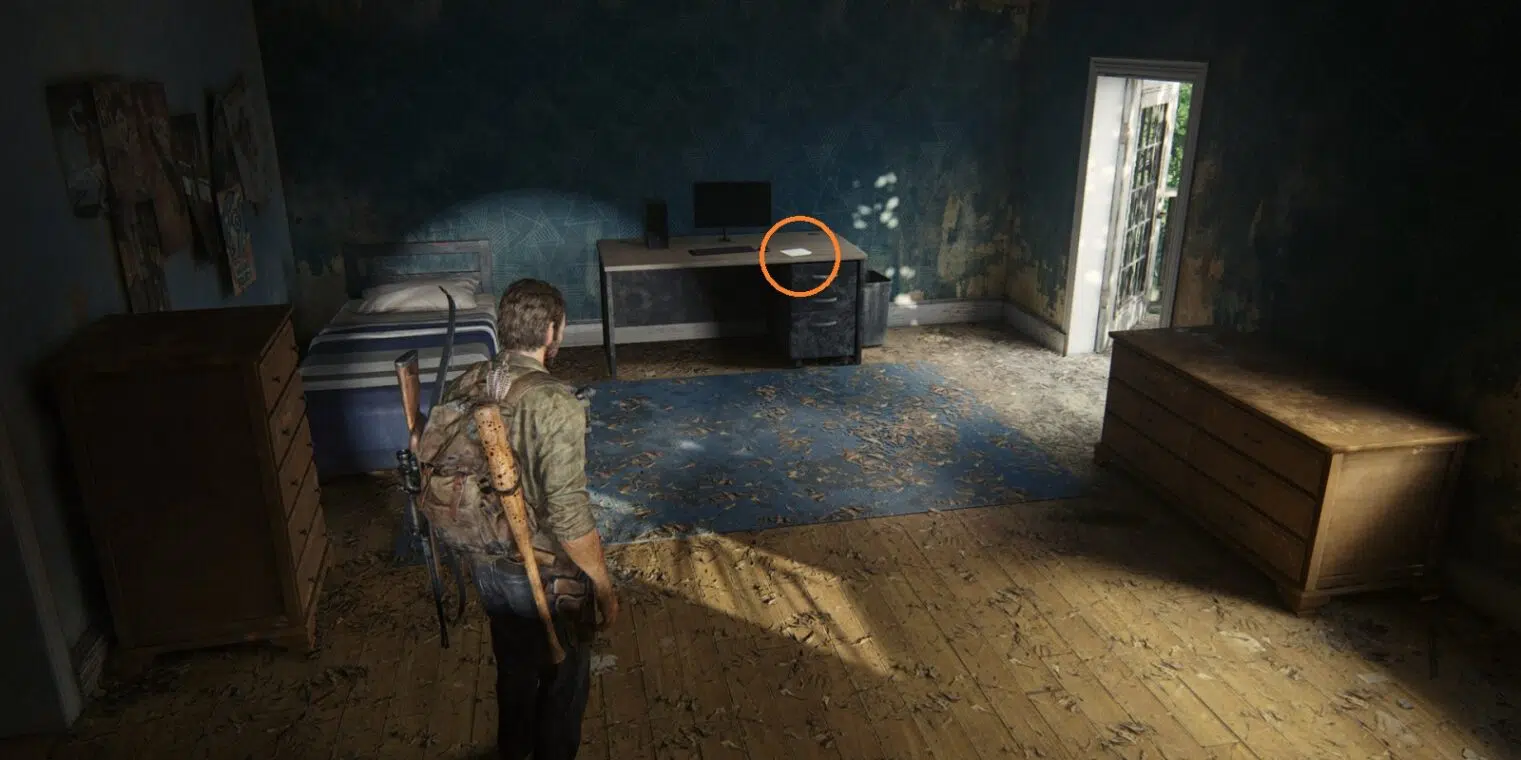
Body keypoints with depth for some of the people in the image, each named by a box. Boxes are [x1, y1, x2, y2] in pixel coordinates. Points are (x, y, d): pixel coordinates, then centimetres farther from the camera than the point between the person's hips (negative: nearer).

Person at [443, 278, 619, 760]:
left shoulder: (463, 388, -5)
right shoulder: (554, 404, -28)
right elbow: (568, 513, -28)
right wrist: (604, 586, -16)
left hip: (487, 565, 7)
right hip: (546, 574, -7)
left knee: (513, 666, 29)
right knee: (563, 680, 18)